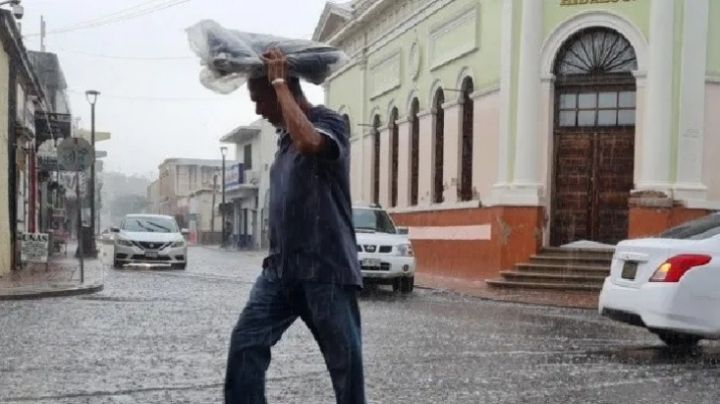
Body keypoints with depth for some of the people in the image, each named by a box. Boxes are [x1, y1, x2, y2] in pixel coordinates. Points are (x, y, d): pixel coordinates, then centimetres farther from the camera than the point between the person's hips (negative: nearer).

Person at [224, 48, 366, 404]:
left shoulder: (329, 122, -8)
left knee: (345, 361, 1)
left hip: (326, 269, -7)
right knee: (245, 344, -3)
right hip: (280, 267, 7)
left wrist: (279, 82, -20)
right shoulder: (284, 134, 15)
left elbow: (308, 141, -32)